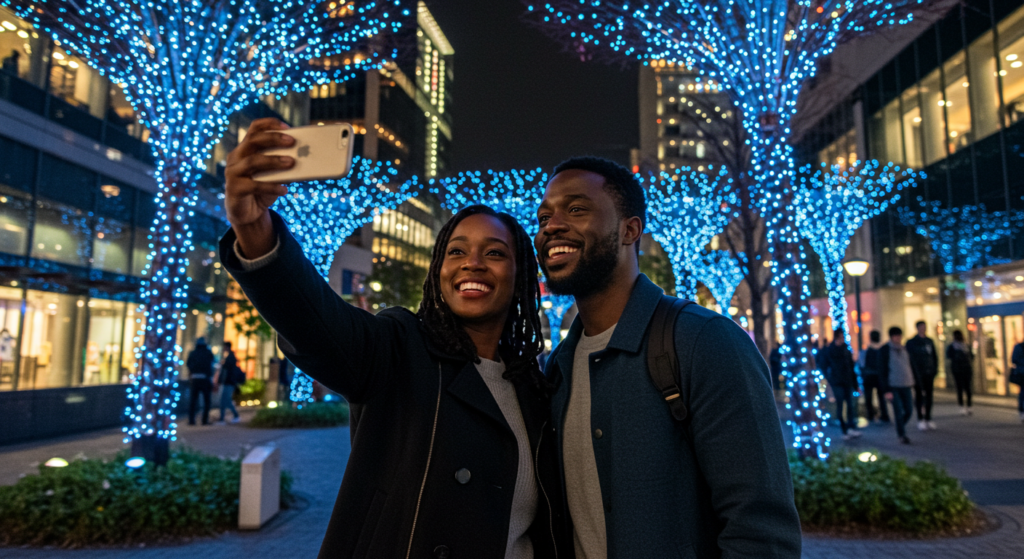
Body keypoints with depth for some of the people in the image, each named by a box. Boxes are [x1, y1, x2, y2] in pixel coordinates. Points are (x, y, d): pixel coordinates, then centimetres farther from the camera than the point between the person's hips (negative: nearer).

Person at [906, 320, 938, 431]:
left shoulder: (929, 341, 12)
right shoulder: (911, 342, -3)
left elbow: (934, 356, 17)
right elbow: (909, 358, -6)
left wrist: (935, 368, 6)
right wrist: (912, 374, -11)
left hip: (929, 373, 4)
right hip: (918, 374, -4)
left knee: (929, 395, 7)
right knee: (919, 395, -2)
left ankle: (928, 419, 16)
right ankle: (920, 420, 5)